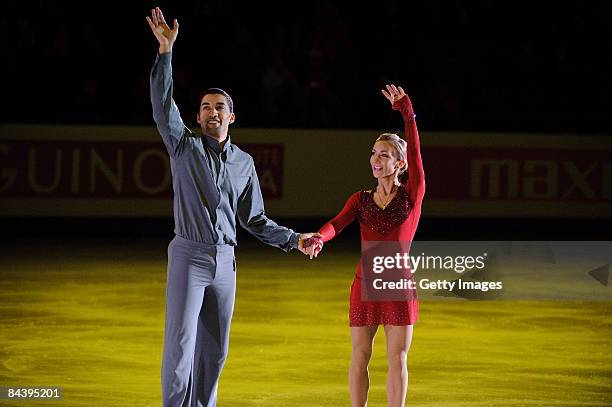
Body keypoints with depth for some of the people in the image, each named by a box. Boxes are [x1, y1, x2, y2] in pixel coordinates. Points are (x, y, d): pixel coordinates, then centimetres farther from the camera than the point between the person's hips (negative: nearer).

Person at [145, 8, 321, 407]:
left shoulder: (244, 162, 13)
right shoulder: (186, 146, 1)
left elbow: (255, 220, 17)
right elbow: (163, 105, -14)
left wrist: (294, 239, 7)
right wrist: (165, 51, -24)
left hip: (224, 261, 5)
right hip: (189, 255, -5)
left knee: (214, 348, 9)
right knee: (181, 341, -12)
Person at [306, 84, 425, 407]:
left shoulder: (412, 195, -2)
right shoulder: (361, 199, 5)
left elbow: (414, 150, -14)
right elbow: (337, 223, -12)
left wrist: (406, 111, -25)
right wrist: (318, 238, -34)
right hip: (365, 284, 2)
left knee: (397, 359, 1)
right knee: (360, 356, 5)